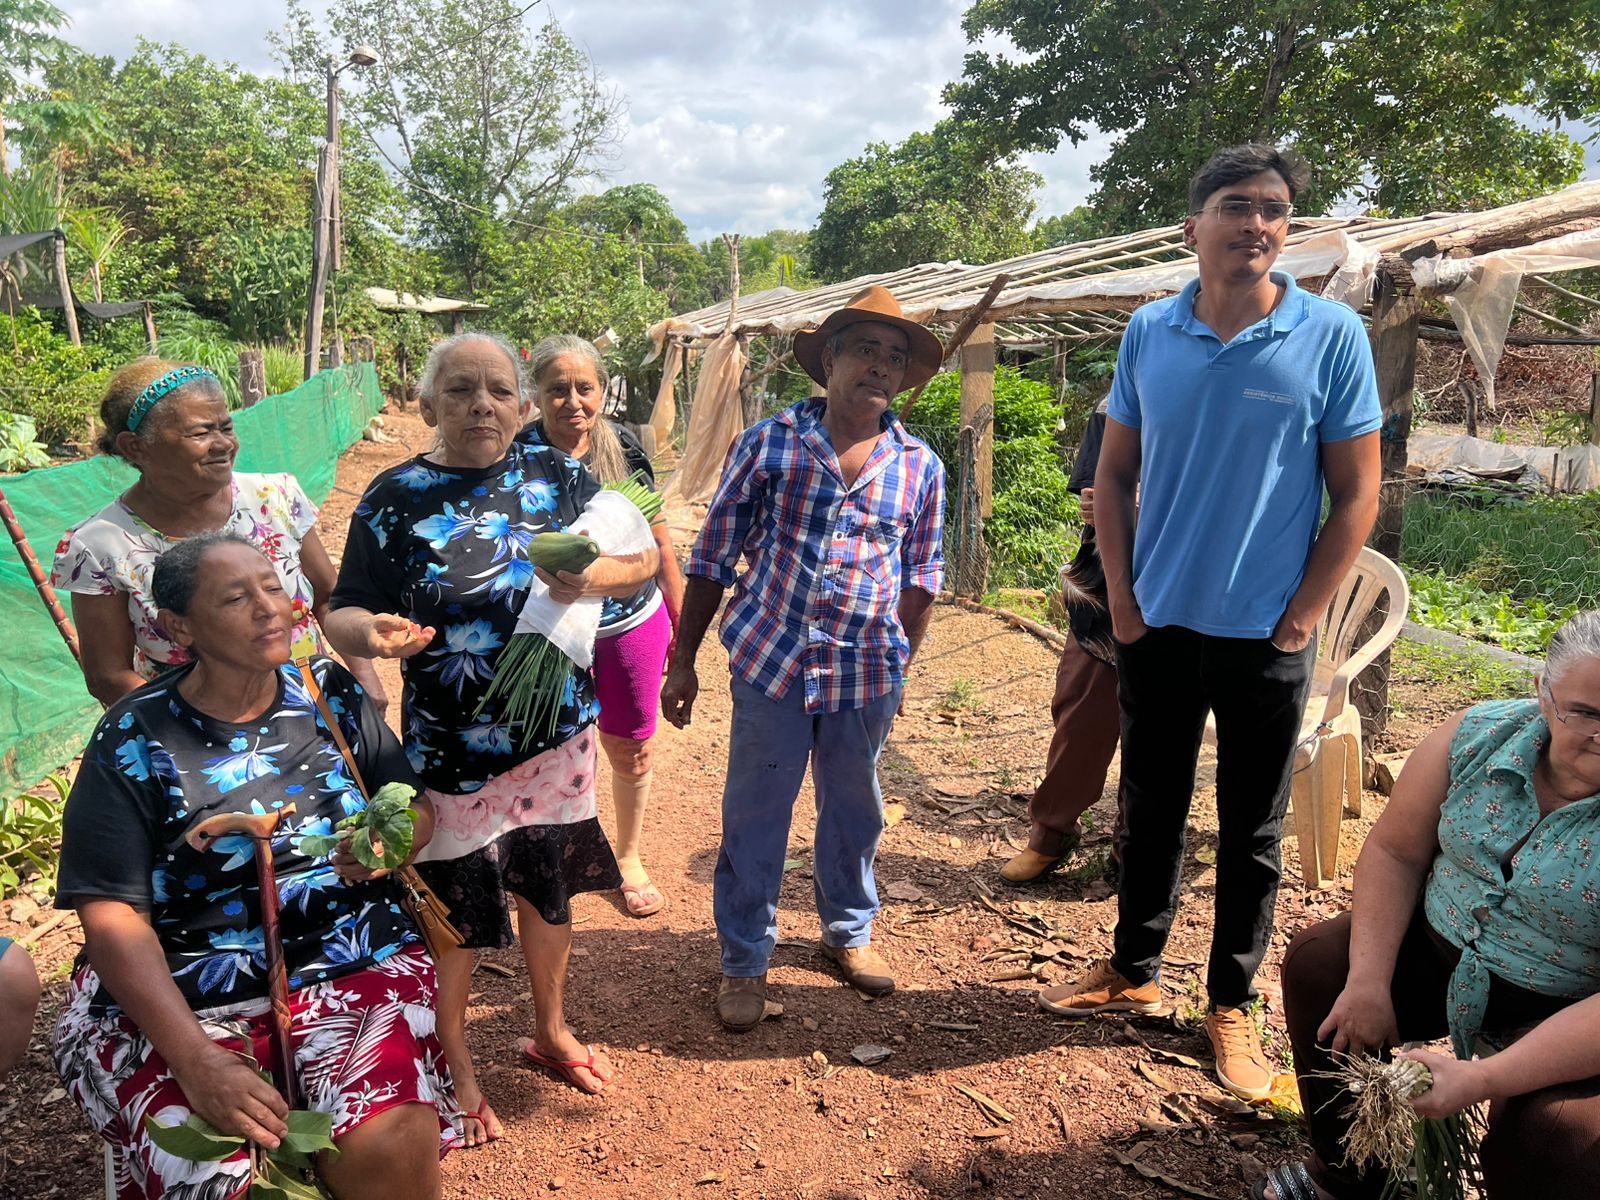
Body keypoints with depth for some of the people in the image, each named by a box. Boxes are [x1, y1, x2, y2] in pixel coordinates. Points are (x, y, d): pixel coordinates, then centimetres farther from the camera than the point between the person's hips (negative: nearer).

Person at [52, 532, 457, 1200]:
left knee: (391, 1146, -25)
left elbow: (415, 805, 12)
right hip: (176, 994, -1)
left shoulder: (331, 692, 6)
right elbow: (112, 916, -9)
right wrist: (196, 1059, -21)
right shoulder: (132, 742, -4)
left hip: (352, 963, 2)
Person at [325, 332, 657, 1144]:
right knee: (453, 908, 11)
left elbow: (642, 559, 1)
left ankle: (549, 1031, 46)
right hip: (453, 748, -3)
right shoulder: (395, 499, -8)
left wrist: (597, 576, -21)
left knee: (551, 884, 20)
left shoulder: (555, 476, -2)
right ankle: (455, 1067, 36)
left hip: (558, 732, 3)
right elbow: (342, 615, -7)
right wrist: (370, 632, -31)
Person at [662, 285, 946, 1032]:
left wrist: (898, 665, 11)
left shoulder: (920, 467, 2)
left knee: (854, 810, 18)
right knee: (753, 817, 7)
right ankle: (743, 962, 25)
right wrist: (683, 661, -1)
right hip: (769, 661, -2)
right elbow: (712, 558, -1)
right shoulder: (767, 442, -4)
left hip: (867, 673, 2)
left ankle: (849, 931, 41)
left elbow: (920, 579, 11)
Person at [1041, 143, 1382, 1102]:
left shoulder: (1332, 337, -7)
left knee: (1253, 830, 11)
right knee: (1151, 807, 16)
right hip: (1158, 625, 3)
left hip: (1265, 636, -2)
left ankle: (1233, 1001, 29)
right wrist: (1122, 598, -1)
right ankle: (1134, 969, 35)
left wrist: (1300, 619, -9)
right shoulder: (1150, 333, 0)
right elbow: (1114, 476, 6)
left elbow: (1357, 496, -5)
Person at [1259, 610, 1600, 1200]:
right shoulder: (1475, 737, -15)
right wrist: (1369, 981, -15)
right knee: (1318, 962, -6)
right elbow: (1395, 850, -6)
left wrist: (1486, 1079, -34)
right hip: (1438, 947, 5)